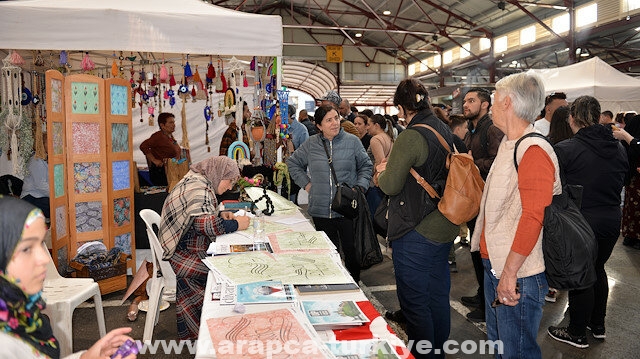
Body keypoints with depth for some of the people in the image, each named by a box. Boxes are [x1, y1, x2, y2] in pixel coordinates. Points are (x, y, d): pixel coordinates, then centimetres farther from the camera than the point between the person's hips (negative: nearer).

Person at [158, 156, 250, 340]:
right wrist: (236, 224, -17)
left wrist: (220, 215, 7)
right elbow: (206, 225, -30)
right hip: (184, 256, -11)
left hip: (183, 248, 11)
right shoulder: (199, 189, -21)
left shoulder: (196, 181, 13)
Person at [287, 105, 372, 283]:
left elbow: (366, 166, 10)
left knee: (352, 251, 3)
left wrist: (360, 186, -4)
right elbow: (293, 163, 19)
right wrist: (305, 183, 9)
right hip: (320, 210, 2)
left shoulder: (352, 141, 1)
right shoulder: (311, 144, 5)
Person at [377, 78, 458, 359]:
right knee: (438, 296, 20)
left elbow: (390, 185, -18)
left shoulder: (410, 137, -20)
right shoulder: (446, 131, 6)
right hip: (444, 228, 9)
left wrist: (383, 170, 3)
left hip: (416, 233, -9)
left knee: (414, 302, 5)